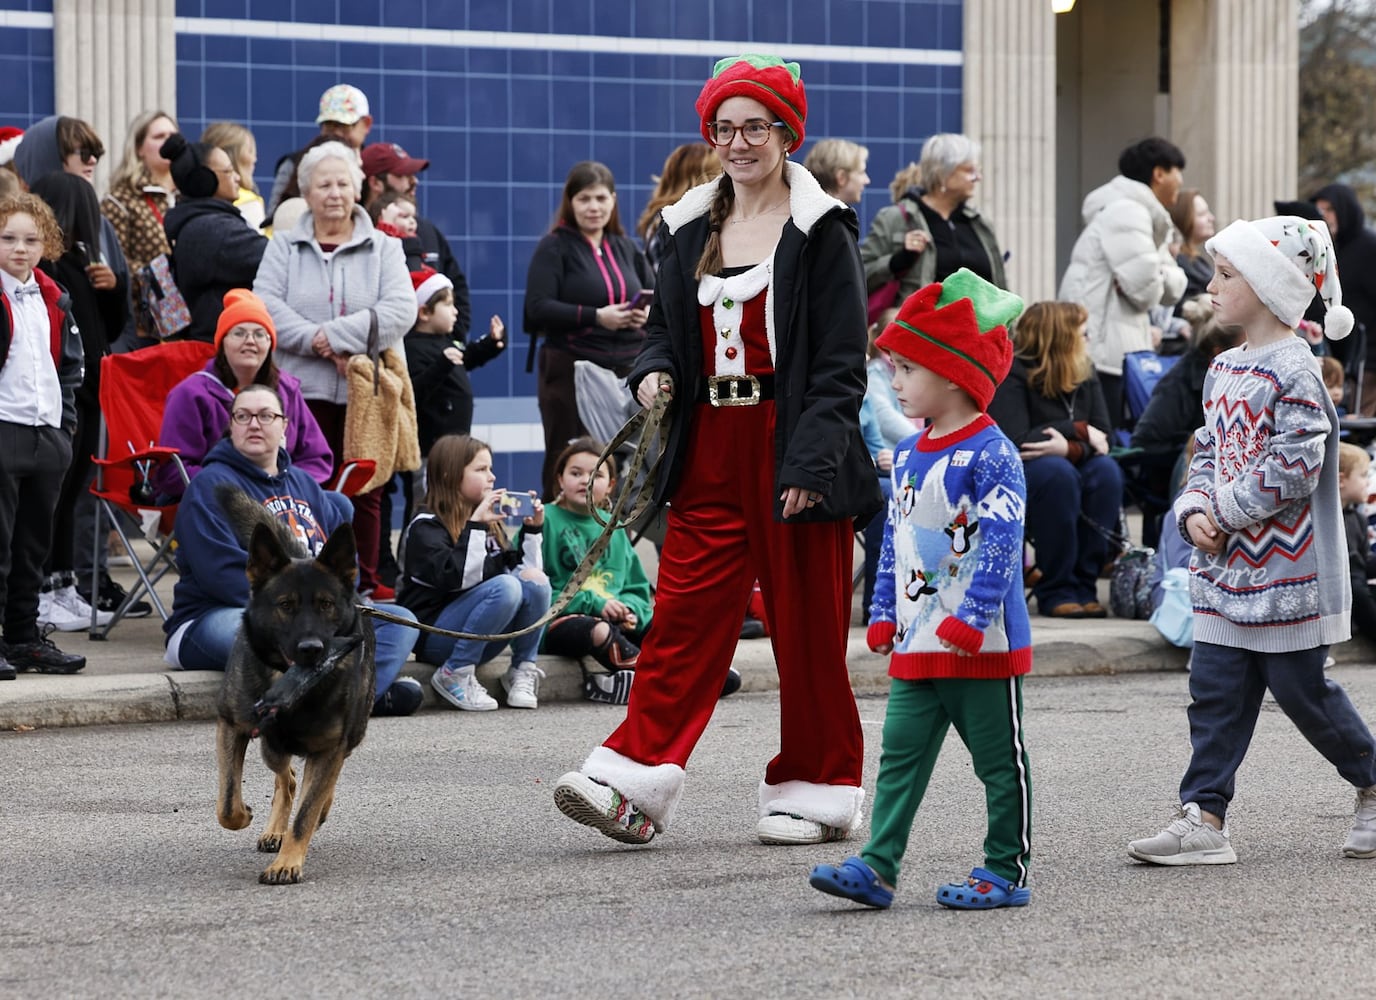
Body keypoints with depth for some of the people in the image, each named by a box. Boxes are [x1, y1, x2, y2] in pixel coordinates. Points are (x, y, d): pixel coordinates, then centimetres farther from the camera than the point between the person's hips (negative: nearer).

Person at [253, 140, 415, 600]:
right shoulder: (285, 246, 11)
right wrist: (317, 343, -16)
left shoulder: (384, 248, 10)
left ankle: (366, 587, 8)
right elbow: (266, 306, -3)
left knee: (366, 493, 2)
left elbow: (400, 310, -5)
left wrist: (335, 336, -15)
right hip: (304, 389, -1)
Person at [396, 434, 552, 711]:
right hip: (432, 634, -6)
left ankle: (522, 670, -7)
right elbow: (454, 577, -24)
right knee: (506, 587, -30)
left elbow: (524, 568, 14)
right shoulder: (426, 526, -8)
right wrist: (475, 526, -25)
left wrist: (532, 529, 2)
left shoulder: (490, 523, 15)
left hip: (476, 641, 6)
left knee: (537, 583, -16)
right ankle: (455, 675, -19)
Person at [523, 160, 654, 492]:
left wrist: (650, 313, -5)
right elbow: (538, 308, -12)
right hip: (571, 369, -5)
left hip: (628, 367, 5)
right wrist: (596, 317, -19)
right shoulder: (554, 248, -1)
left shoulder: (625, 249, 17)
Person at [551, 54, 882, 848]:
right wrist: (655, 372, 0)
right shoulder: (692, 229, 13)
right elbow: (668, 327, 24)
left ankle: (820, 790, 13)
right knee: (684, 613, -2)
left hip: (791, 448, -5)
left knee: (807, 625, 2)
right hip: (711, 449, 5)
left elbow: (842, 363, -9)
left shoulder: (821, 232, -4)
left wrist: (811, 462, -17)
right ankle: (637, 780, -8)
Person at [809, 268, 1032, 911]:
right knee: (900, 756, 2)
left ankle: (1006, 871, 10)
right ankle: (878, 867, 0)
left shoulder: (990, 454, -13)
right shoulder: (908, 458, 13)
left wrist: (971, 617, -24)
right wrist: (883, 614, 17)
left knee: (1000, 762, 3)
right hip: (917, 646, 8)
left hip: (982, 643, -8)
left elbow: (1001, 541, -19)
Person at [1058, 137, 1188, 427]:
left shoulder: (1145, 216, 21)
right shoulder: (1126, 213, -11)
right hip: (1101, 351, -10)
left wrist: (1161, 275, -6)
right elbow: (1145, 287, -21)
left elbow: (1174, 286, 16)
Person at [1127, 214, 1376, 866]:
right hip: (1226, 567, 8)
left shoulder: (1293, 372, -15)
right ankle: (1204, 819, 2)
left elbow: (1292, 471, -21)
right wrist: (1195, 511, -2)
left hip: (1287, 570, -8)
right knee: (1215, 690, 2)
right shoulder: (1224, 369, 12)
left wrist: (1225, 509, -14)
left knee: (1300, 690, 3)